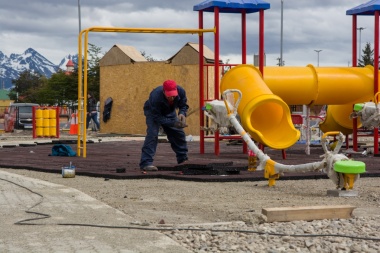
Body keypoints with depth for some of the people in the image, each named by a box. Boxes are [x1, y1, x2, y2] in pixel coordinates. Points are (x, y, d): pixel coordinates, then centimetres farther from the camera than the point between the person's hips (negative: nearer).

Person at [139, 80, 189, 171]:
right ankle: (146, 162, -24)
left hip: (169, 112, 5)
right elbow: (157, 117, -35)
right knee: (152, 134, -23)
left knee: (178, 133, 6)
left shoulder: (181, 91, -31)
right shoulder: (155, 96, -43)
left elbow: (183, 105, -11)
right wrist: (174, 123, -42)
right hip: (152, 112, -5)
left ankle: (183, 159, 22)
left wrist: (182, 114, -34)